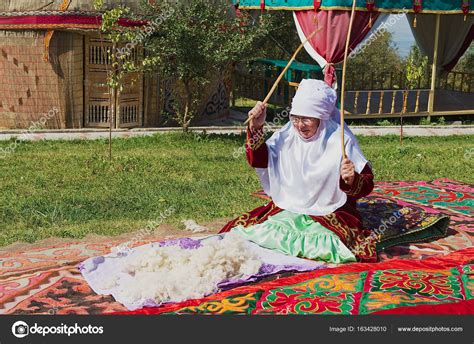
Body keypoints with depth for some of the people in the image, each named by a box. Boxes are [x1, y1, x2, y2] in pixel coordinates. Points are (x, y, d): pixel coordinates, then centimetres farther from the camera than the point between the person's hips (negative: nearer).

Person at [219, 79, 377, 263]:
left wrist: (352, 180, -35)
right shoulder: (288, 133, -1)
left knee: (328, 245, -32)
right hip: (287, 209, 2)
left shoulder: (340, 140, -12)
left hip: (329, 213, -2)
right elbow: (258, 160, 1)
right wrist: (256, 128, -12)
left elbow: (366, 184, -11)